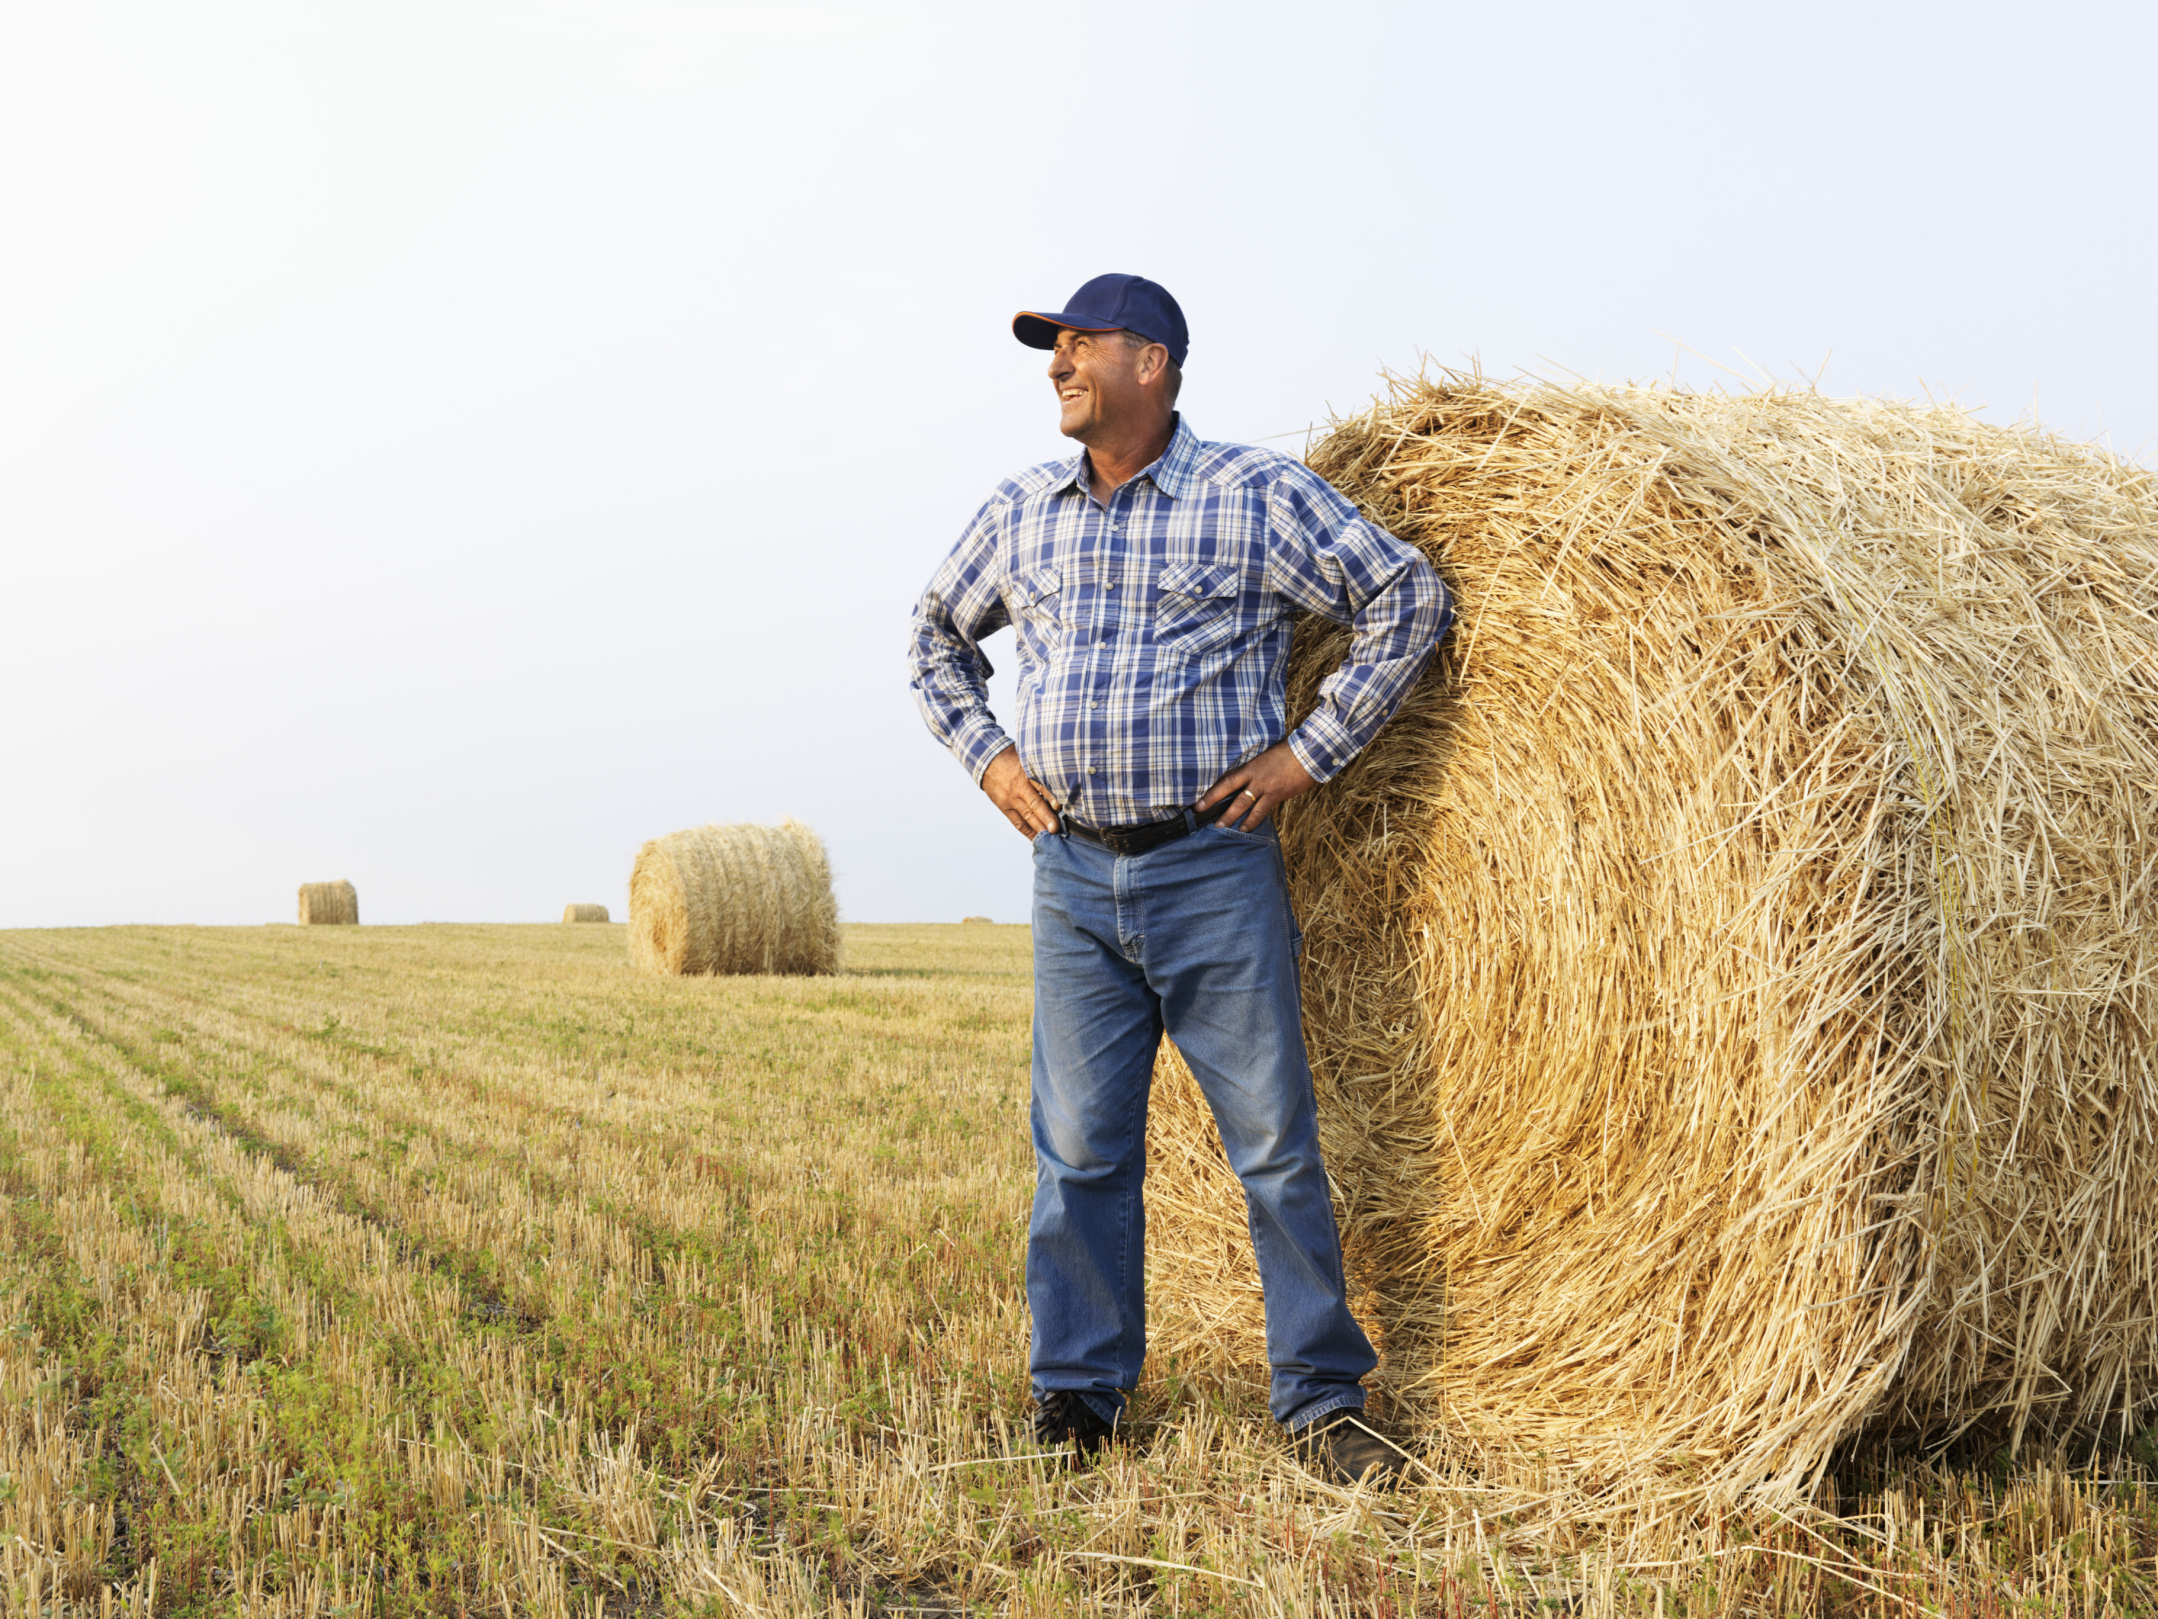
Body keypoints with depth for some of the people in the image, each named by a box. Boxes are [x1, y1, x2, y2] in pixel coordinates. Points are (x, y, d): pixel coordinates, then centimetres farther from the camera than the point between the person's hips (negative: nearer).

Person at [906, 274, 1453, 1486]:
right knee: (1081, 1147, 6)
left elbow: (1413, 598, -3)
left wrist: (1309, 753, -7)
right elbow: (939, 634, 26)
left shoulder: (1259, 494, -3)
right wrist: (986, 752, 10)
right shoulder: (1020, 513, 11)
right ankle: (1078, 1395, 18)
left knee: (1275, 1139, 0)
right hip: (1072, 871, 4)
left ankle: (1323, 1402, 11)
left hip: (1214, 864, -4)